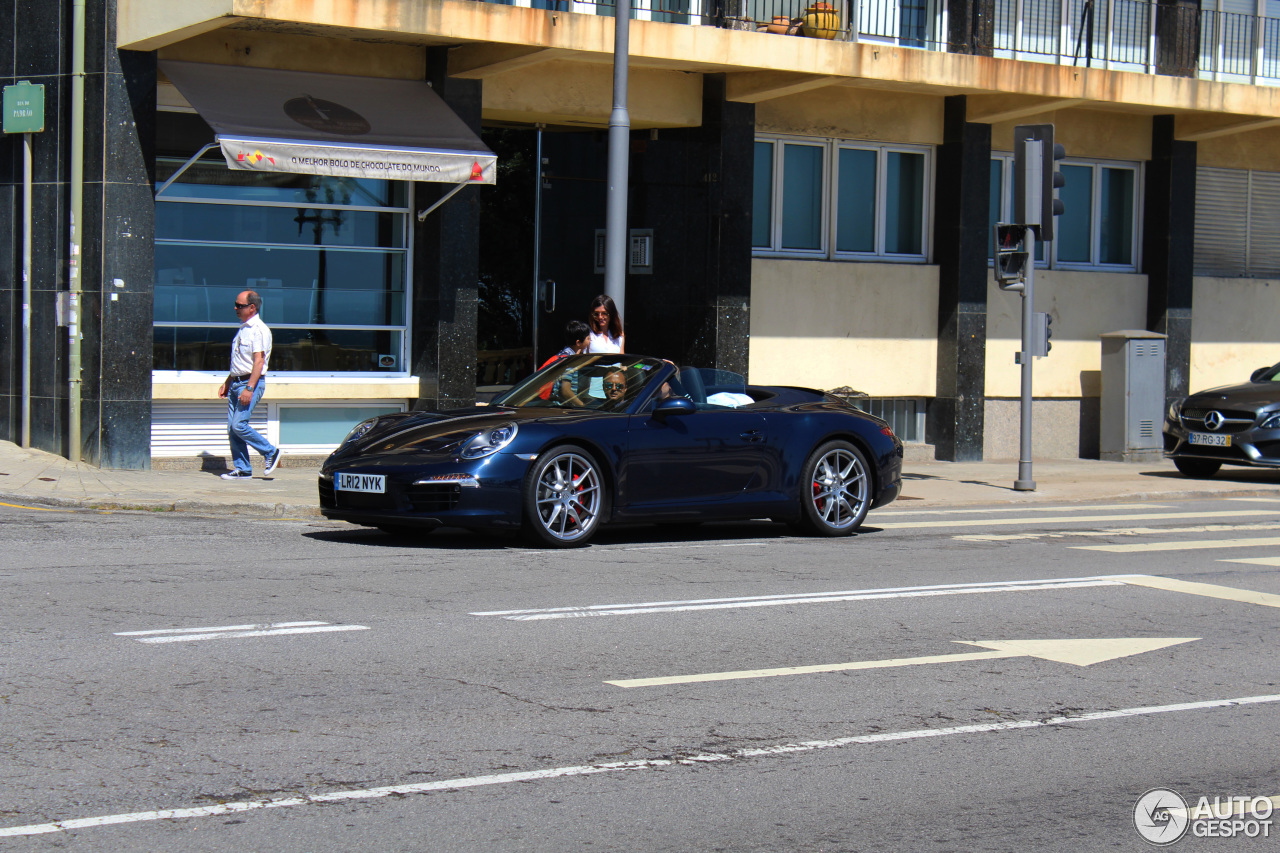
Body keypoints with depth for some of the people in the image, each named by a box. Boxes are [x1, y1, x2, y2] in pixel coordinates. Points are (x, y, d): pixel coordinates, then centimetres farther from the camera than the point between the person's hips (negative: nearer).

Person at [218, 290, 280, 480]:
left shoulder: (259, 330, -13)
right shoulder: (243, 329, 17)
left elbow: (259, 361, -19)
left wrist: (249, 389, -25)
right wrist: (227, 383, 22)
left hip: (251, 382, -9)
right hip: (236, 382, 9)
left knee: (239, 425, -16)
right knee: (232, 428, 4)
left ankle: (271, 452, 0)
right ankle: (242, 469, 8)